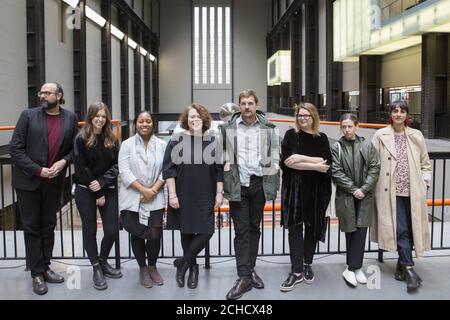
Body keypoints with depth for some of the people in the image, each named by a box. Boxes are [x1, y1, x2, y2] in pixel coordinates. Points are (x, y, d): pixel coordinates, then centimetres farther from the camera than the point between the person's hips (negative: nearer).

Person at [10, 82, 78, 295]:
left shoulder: (70, 118, 1)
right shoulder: (29, 116, -6)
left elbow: (74, 147, 8)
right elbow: (15, 149, -8)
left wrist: (63, 161, -12)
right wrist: (38, 170, -16)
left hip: (54, 181, 3)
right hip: (28, 181, -2)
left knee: (48, 226, 12)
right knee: (32, 227, 5)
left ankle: (45, 267, 26)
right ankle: (37, 273, 14)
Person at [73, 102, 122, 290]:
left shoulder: (112, 140, 6)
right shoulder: (81, 139, -5)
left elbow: (116, 166, 1)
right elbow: (81, 168, -9)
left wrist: (102, 182, -15)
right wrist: (97, 194, -10)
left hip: (108, 190, 3)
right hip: (85, 191, -3)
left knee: (112, 230, 0)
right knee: (90, 230, 4)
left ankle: (103, 262, 26)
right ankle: (96, 269, 18)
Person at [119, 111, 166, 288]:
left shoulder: (162, 145, 6)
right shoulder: (127, 144, 1)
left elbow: (165, 170, 1)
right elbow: (125, 171, -7)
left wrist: (154, 189, -12)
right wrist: (143, 190, -14)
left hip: (155, 199, 1)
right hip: (133, 199, 0)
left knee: (155, 234, -4)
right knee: (137, 234, 6)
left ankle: (152, 266, 21)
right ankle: (142, 268, 25)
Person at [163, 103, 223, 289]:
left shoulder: (212, 142, 5)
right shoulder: (177, 141, -1)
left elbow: (219, 170, 7)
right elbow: (168, 169, -3)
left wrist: (219, 193, 0)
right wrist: (172, 194, -9)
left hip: (205, 197, 1)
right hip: (183, 196, -1)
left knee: (206, 231, -7)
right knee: (186, 231, 8)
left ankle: (183, 263, 12)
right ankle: (193, 267, 26)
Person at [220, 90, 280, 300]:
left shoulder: (268, 128, 3)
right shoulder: (228, 128, 2)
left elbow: (275, 155, 7)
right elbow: (221, 151, 14)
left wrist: (273, 183, 2)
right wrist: (226, 163, -3)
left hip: (259, 182, 1)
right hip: (237, 184, -1)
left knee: (254, 227, 11)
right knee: (241, 230, -1)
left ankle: (250, 269, 24)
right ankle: (244, 277, 0)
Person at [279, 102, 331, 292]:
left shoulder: (322, 138, 8)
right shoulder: (291, 135, 3)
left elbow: (326, 162, -7)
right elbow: (288, 161, -11)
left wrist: (302, 158, -15)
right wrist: (315, 165, -13)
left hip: (316, 189, 2)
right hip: (295, 188, -2)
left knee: (312, 227, 8)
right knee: (295, 228, -5)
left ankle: (307, 265, 24)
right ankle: (296, 272, -2)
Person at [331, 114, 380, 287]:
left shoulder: (367, 145, 6)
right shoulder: (336, 147, 1)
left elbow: (375, 168, 2)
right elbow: (336, 172, -5)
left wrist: (363, 189, -8)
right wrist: (353, 189, -11)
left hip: (365, 195, 1)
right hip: (346, 196, -1)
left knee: (361, 230, -5)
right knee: (350, 231, 3)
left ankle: (351, 269, 2)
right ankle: (356, 267, 14)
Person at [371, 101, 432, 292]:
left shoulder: (416, 136, 9)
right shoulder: (381, 136, 1)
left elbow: (425, 164, 16)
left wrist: (424, 183, 6)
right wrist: (374, 186, -5)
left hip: (413, 191, 3)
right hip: (391, 191, -3)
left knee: (411, 228, 8)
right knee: (401, 229, -7)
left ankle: (402, 263, 25)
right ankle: (409, 269, -3)